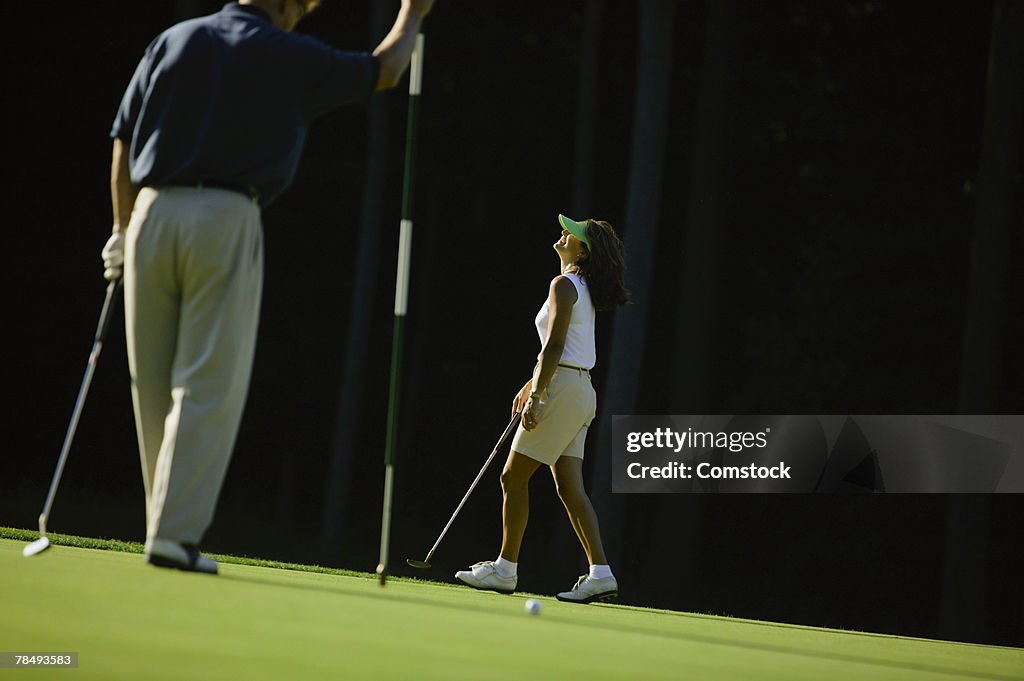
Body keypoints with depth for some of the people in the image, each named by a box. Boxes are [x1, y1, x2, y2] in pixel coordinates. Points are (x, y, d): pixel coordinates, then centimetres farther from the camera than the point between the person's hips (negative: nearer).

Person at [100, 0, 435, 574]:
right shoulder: (290, 57, 2)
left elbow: (123, 146, 12)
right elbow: (384, 71, 16)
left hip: (153, 213, 4)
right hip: (227, 221, -4)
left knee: (153, 387, 10)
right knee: (209, 388, -4)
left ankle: (170, 528, 14)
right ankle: (176, 533, -13)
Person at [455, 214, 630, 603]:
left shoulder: (565, 286, -11)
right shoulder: (584, 291, 17)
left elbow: (554, 345, -19)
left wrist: (536, 395, -21)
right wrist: (531, 385, 28)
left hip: (562, 389, -9)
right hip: (580, 392, 9)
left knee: (514, 477, -2)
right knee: (570, 487, 4)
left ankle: (505, 569, 2)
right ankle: (600, 574, -3)